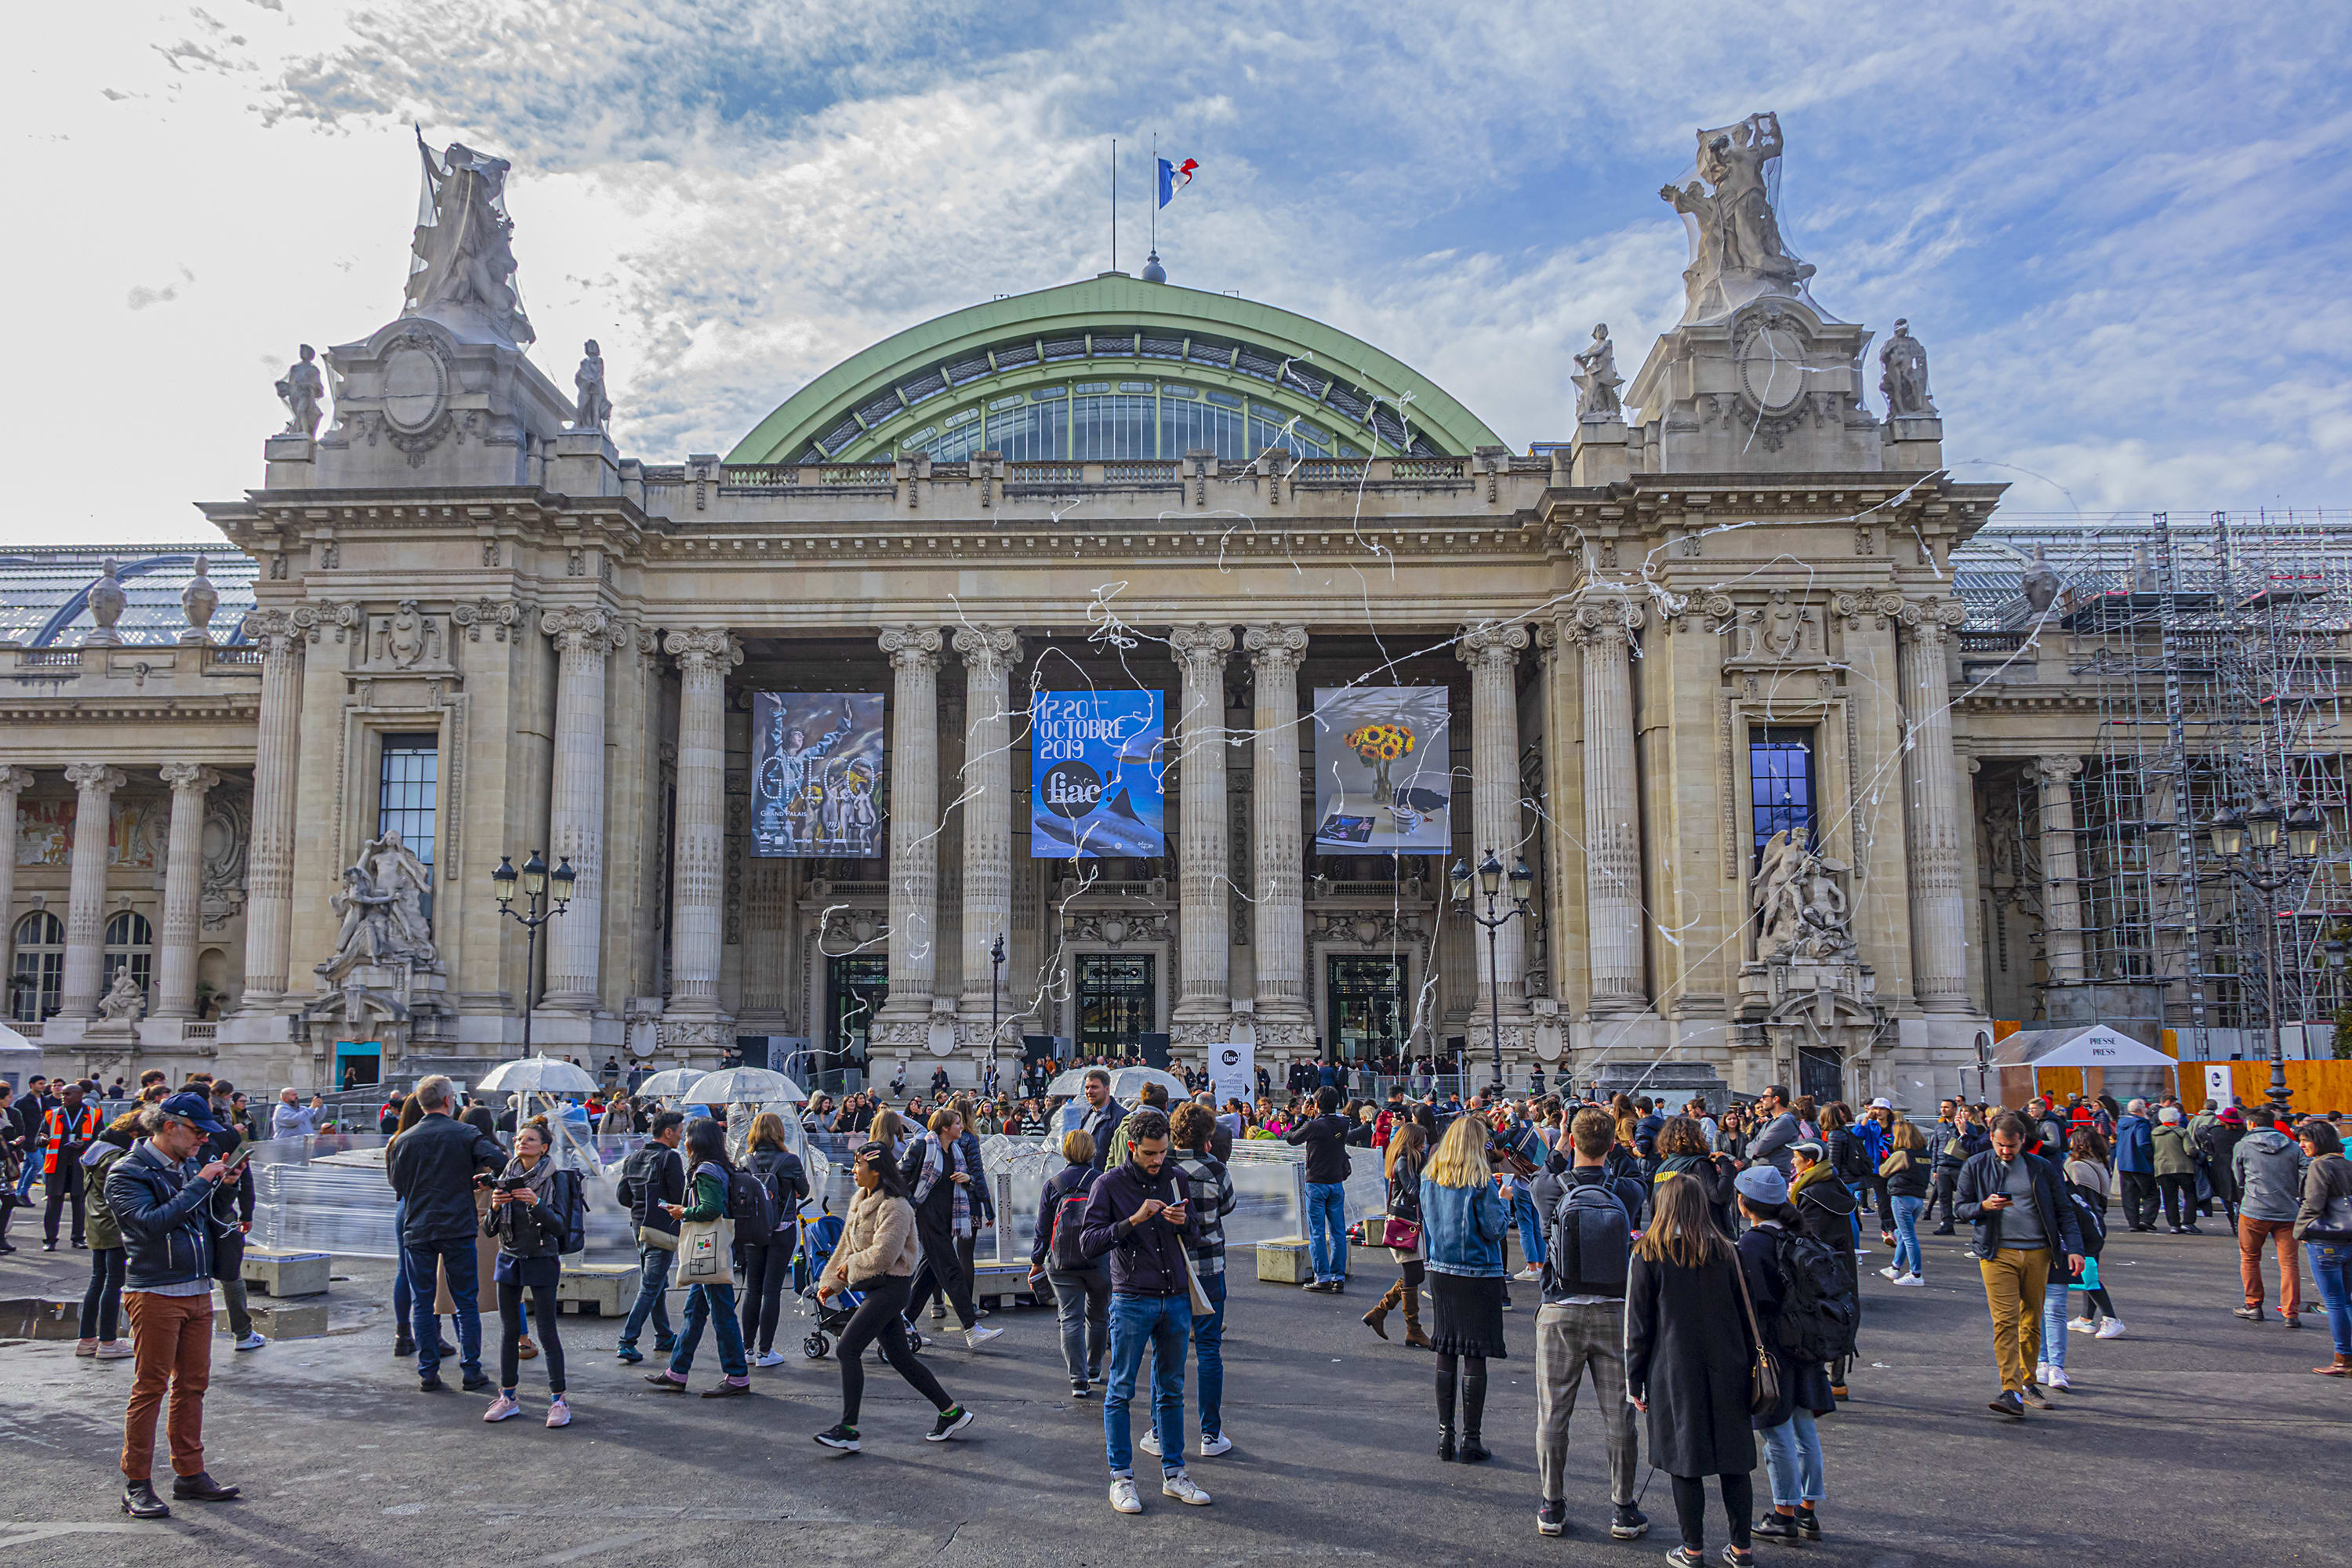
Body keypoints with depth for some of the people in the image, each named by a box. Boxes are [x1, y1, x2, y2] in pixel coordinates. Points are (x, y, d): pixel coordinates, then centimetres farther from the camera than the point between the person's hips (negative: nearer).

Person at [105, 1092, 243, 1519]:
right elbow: (151, 1222, -23)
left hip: (198, 1291, 7)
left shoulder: (189, 1167, 13)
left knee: (193, 1384, 11)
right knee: (150, 1387, -1)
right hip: (154, 1294, -7)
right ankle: (137, 1484, 8)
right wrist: (200, 1184, -20)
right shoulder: (127, 1173, -8)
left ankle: (190, 1474, 19)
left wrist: (222, 1186, 5)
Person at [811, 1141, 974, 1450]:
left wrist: (851, 1266, -9)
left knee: (846, 1349, -12)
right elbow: (846, 1247, 18)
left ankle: (848, 1429, -7)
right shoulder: (860, 1203, 12)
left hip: (890, 1288, -9)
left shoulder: (894, 1207, -17)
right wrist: (831, 1283, 12)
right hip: (875, 1289, 9)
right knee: (900, 1358, 11)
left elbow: (883, 1254, -23)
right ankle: (951, 1412, 19)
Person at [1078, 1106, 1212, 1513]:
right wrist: (1132, 1221, -22)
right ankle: (1121, 1477, 12)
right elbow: (1088, 1242, -11)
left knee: (1171, 1390, 12)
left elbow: (1195, 1232, 15)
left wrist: (1184, 1222, -9)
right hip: (1132, 1301, -4)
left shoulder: (1176, 1178, 6)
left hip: (1176, 1299, 4)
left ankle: (1173, 1474, 22)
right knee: (1120, 1391, 2)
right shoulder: (1110, 1184, -6)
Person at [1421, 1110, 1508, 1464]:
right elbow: (1495, 1229, -12)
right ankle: (1471, 1441, 5)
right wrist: (1502, 1204, 3)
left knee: (1446, 1353, 12)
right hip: (1478, 1275, -5)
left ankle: (1445, 1435, 17)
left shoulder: (1429, 1176, 2)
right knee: (1475, 1356, 1)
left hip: (1440, 1272, 5)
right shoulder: (1480, 1181, -14)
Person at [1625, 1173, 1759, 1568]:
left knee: (1685, 1461, 4)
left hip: (1674, 1374, -3)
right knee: (1734, 1460, 10)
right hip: (1727, 1372, 3)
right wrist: (1749, 1367, 15)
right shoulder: (1724, 1252, 4)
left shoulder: (1648, 1256, -5)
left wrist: (1634, 1381, 3)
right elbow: (1745, 1317, 8)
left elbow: (1638, 1325, -4)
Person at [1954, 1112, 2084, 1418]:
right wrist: (1985, 1206, -13)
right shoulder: (1975, 1167, 5)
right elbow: (1962, 1209, 8)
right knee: (2005, 1321, -11)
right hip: (1998, 1254, -2)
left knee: (2032, 1322, 9)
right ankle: (2010, 1391, -15)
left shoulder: (2041, 1168, 8)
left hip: (2037, 1253, 2)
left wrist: (2074, 1248, 0)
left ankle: (2028, 1383, 25)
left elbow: (2063, 1211, 11)